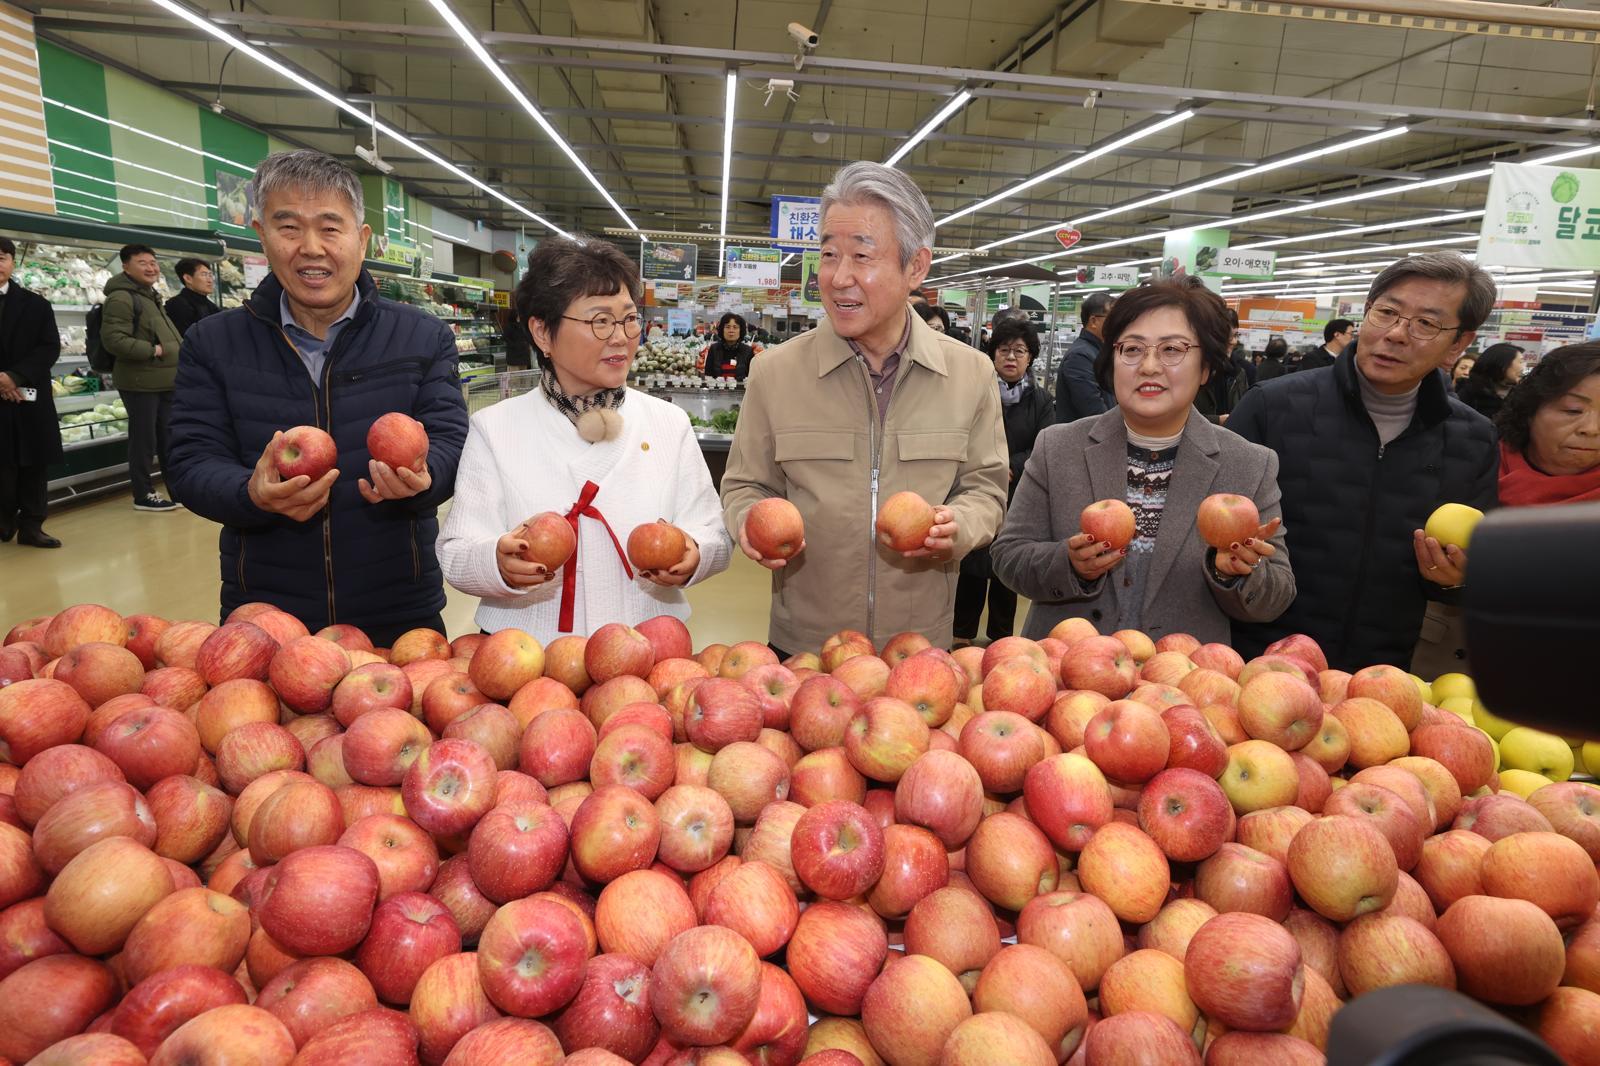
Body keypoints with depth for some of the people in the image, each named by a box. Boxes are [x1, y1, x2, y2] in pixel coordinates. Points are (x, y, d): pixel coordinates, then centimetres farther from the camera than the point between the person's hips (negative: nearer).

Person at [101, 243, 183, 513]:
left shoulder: (151, 295, 19)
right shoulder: (121, 298, -13)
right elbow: (113, 339, -22)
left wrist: (179, 353, 15)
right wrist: (153, 351, -21)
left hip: (164, 380, 9)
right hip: (140, 381, -9)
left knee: (169, 438, 14)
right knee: (144, 439, -2)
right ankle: (143, 495, 8)